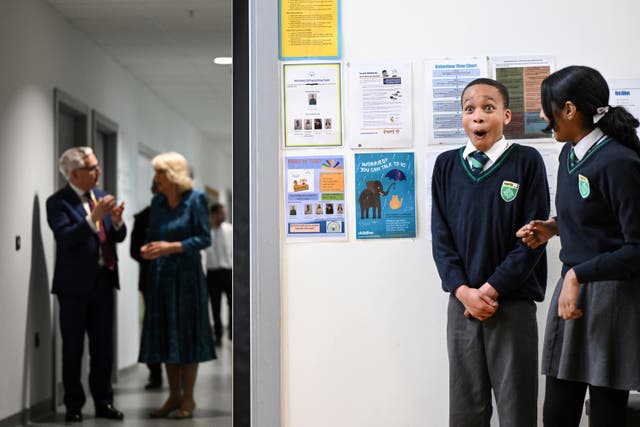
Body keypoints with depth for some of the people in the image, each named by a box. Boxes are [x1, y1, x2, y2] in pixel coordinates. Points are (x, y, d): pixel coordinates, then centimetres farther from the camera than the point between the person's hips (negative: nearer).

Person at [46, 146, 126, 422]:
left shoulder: (102, 197, 10)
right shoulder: (58, 202, -8)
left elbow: (118, 237, 11)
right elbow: (66, 237, -20)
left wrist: (117, 221, -10)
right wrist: (94, 218, -27)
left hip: (103, 280, 5)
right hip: (75, 284, -5)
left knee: (103, 346, 10)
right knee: (73, 348, 3)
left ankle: (103, 402, 19)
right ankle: (74, 406, 12)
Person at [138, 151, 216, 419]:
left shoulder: (195, 200, -7)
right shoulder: (157, 202, 10)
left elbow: (204, 238, -10)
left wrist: (172, 247, -19)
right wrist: (147, 249, -4)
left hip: (186, 276, -6)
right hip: (160, 276, 6)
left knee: (186, 335, 0)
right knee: (165, 336, 8)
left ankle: (188, 399, 9)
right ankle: (174, 396, 19)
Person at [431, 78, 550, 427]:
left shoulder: (526, 162, -3)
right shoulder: (447, 165, 6)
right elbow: (441, 237, 4)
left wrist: (491, 289, -11)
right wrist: (464, 291, -9)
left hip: (513, 303, -3)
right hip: (462, 302, 3)